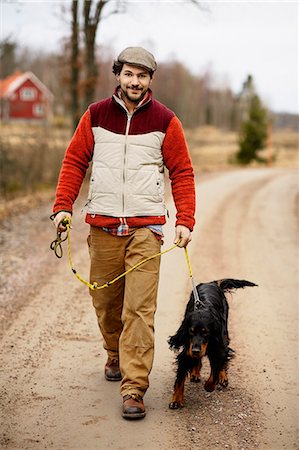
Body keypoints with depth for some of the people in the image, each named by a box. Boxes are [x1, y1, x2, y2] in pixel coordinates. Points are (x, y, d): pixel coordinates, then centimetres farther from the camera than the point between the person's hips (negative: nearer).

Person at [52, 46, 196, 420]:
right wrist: (63, 206, -2)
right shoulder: (95, 116, 7)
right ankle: (115, 355, 41)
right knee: (105, 302, 13)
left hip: (146, 227, -2)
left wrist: (185, 220, -5)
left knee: (139, 309, -9)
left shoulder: (164, 121, 2)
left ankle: (134, 389, -7)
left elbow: (182, 172, 5)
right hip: (102, 226, 2)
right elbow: (74, 162, 10)